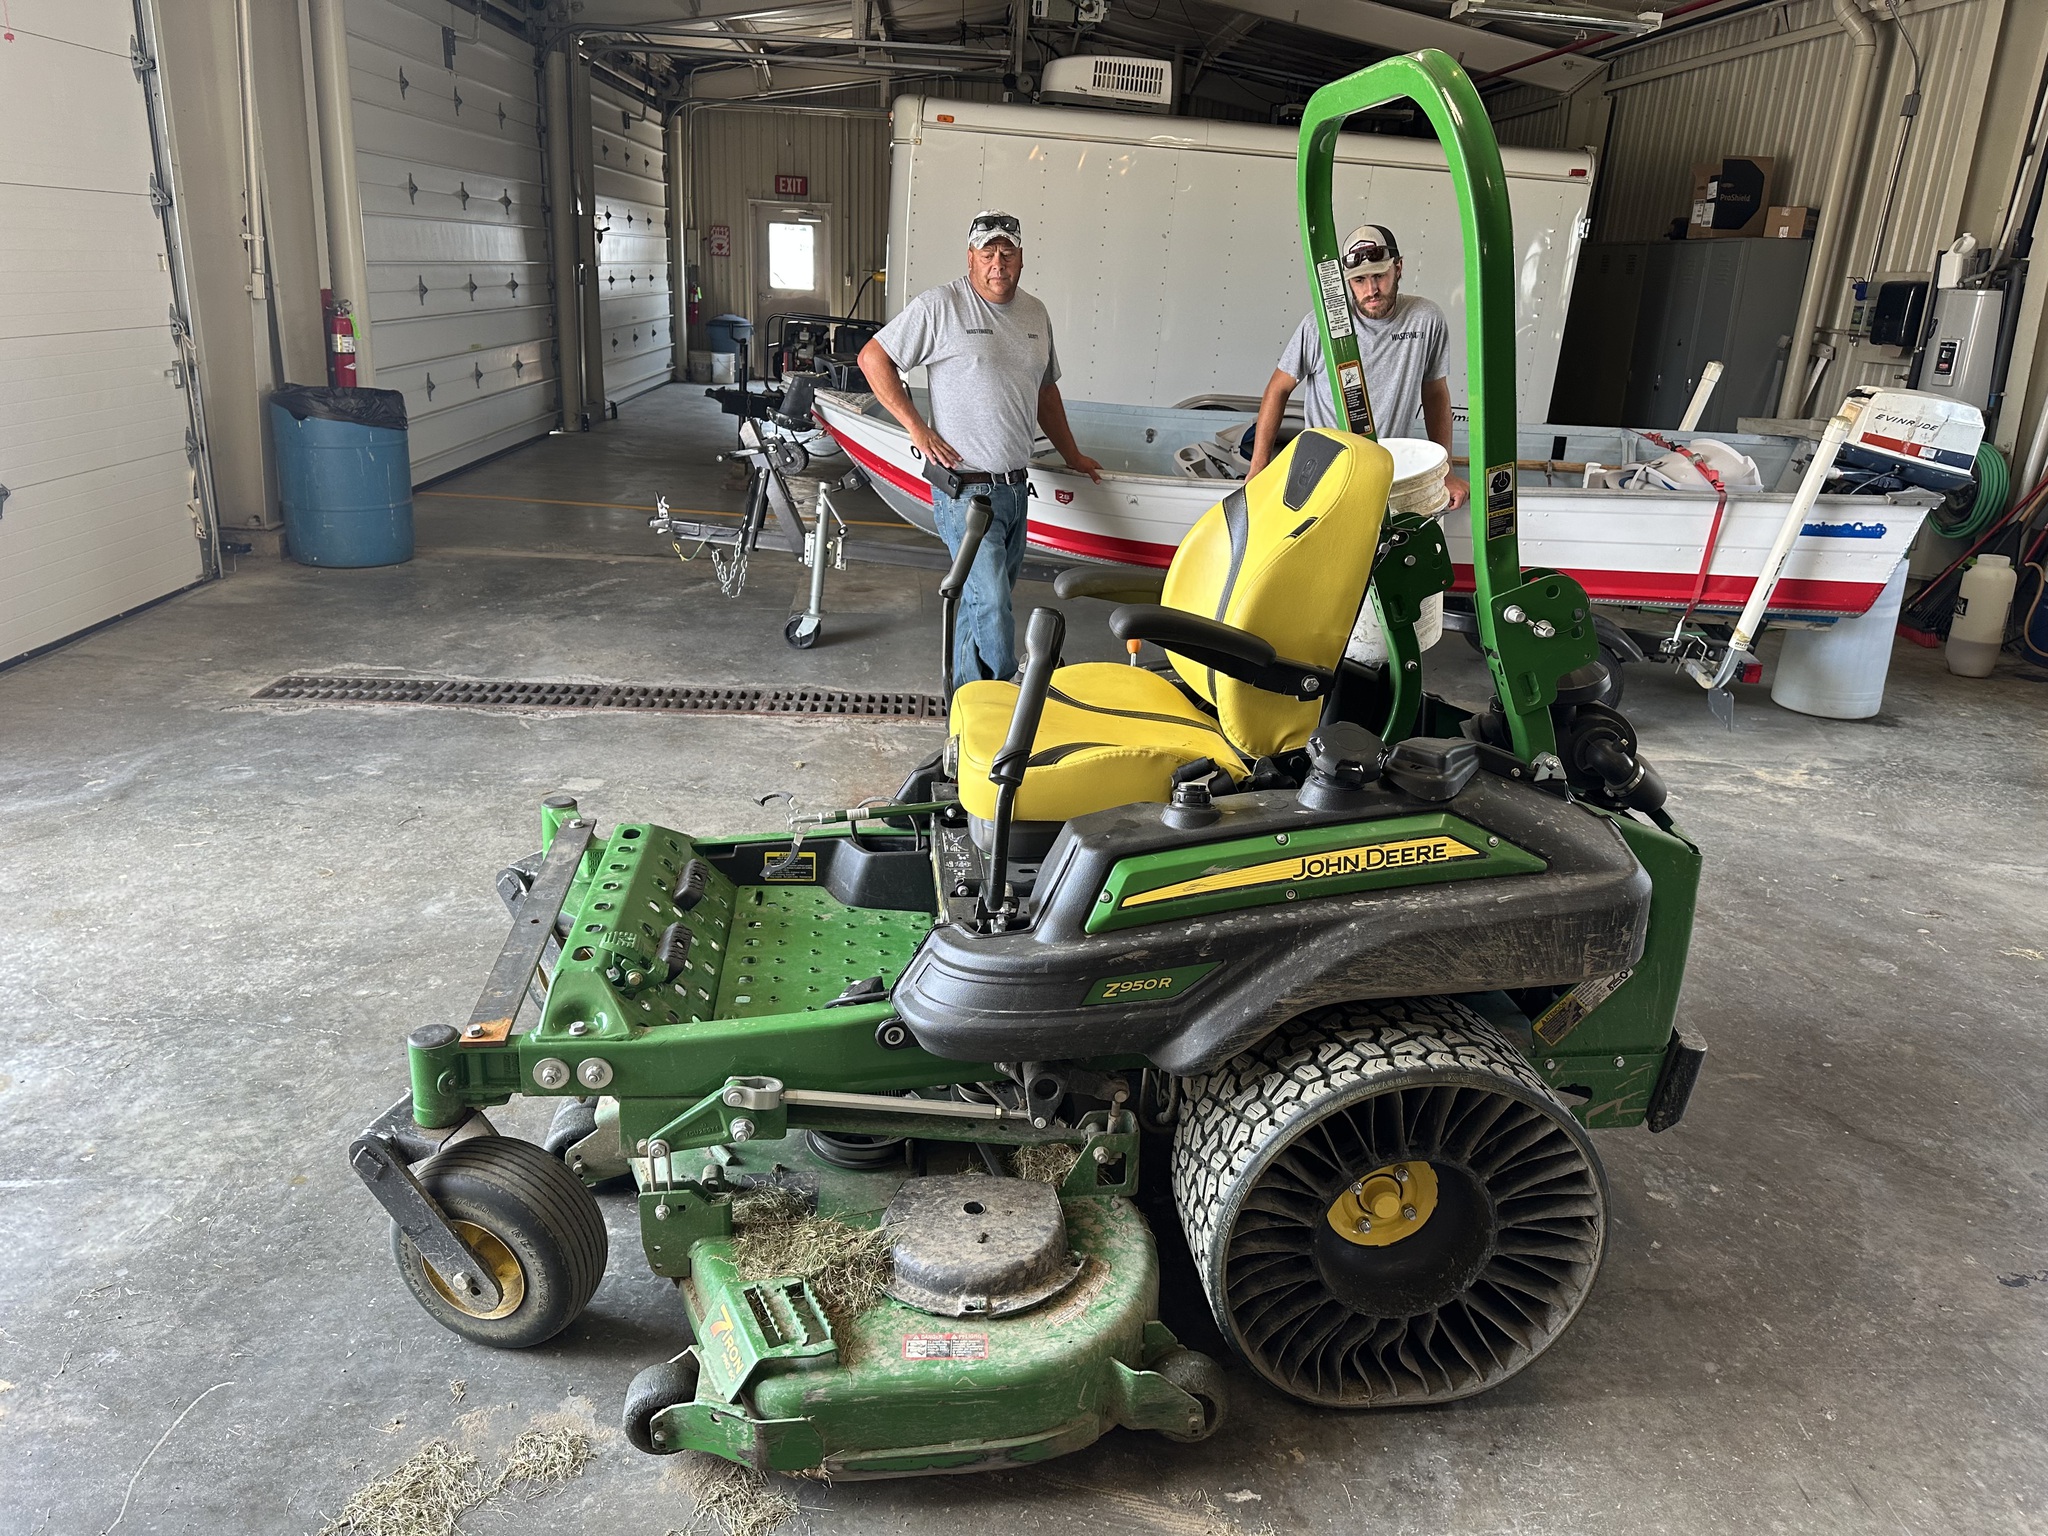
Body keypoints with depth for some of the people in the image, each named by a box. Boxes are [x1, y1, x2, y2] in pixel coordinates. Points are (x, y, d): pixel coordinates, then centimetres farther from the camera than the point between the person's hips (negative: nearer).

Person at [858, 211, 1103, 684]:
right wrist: (916, 426, -10)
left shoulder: (1035, 314, 14)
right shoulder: (940, 305, -6)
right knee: (991, 606, -11)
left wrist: (1071, 456, 28)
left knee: (986, 600, 14)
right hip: (965, 490, -7)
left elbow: (1046, 391, 26)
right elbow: (872, 357, -4)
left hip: (1016, 487, 7)